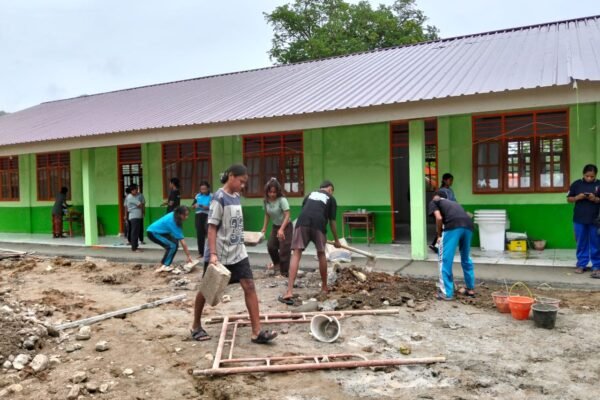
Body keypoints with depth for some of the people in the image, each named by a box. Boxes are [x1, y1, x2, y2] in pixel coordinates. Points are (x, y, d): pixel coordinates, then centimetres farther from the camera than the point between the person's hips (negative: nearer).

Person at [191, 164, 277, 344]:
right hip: (219, 254, -6)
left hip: (238, 252, 6)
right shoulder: (219, 198, -15)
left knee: (249, 286, -5)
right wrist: (213, 254, -23)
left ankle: (257, 332, -4)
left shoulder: (236, 197, 8)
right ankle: (196, 326, 31)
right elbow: (212, 228, -17)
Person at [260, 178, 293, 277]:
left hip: (286, 227, -6)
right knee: (270, 246, 5)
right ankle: (277, 263, 33)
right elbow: (267, 215, 7)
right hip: (275, 226, 6)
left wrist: (281, 229, -37)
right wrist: (264, 228, 8)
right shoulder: (266, 201, -6)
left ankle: (284, 272, 6)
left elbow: (287, 215, -28)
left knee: (284, 250, -6)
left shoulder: (282, 200, -25)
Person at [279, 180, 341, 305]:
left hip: (302, 222, 2)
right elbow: (332, 221, 23)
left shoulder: (310, 194, 33)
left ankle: (289, 292, -14)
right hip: (318, 224, -1)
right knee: (321, 254, 18)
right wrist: (336, 240, 33)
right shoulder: (331, 198, 24)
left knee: (296, 254, -3)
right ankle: (324, 287, 32)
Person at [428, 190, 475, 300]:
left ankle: (446, 292, 8)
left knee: (445, 259, 6)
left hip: (453, 226, -6)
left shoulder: (434, 202, 23)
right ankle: (470, 289, 36)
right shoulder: (453, 203, 40)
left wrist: (439, 235, 16)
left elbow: (439, 218, 3)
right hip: (468, 225, 6)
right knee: (466, 259, 24)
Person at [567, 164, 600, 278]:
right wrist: (577, 197, -12)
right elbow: (569, 199, 7)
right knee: (581, 243, 9)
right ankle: (581, 264, 18)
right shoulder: (576, 184, 3)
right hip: (579, 219, 1)